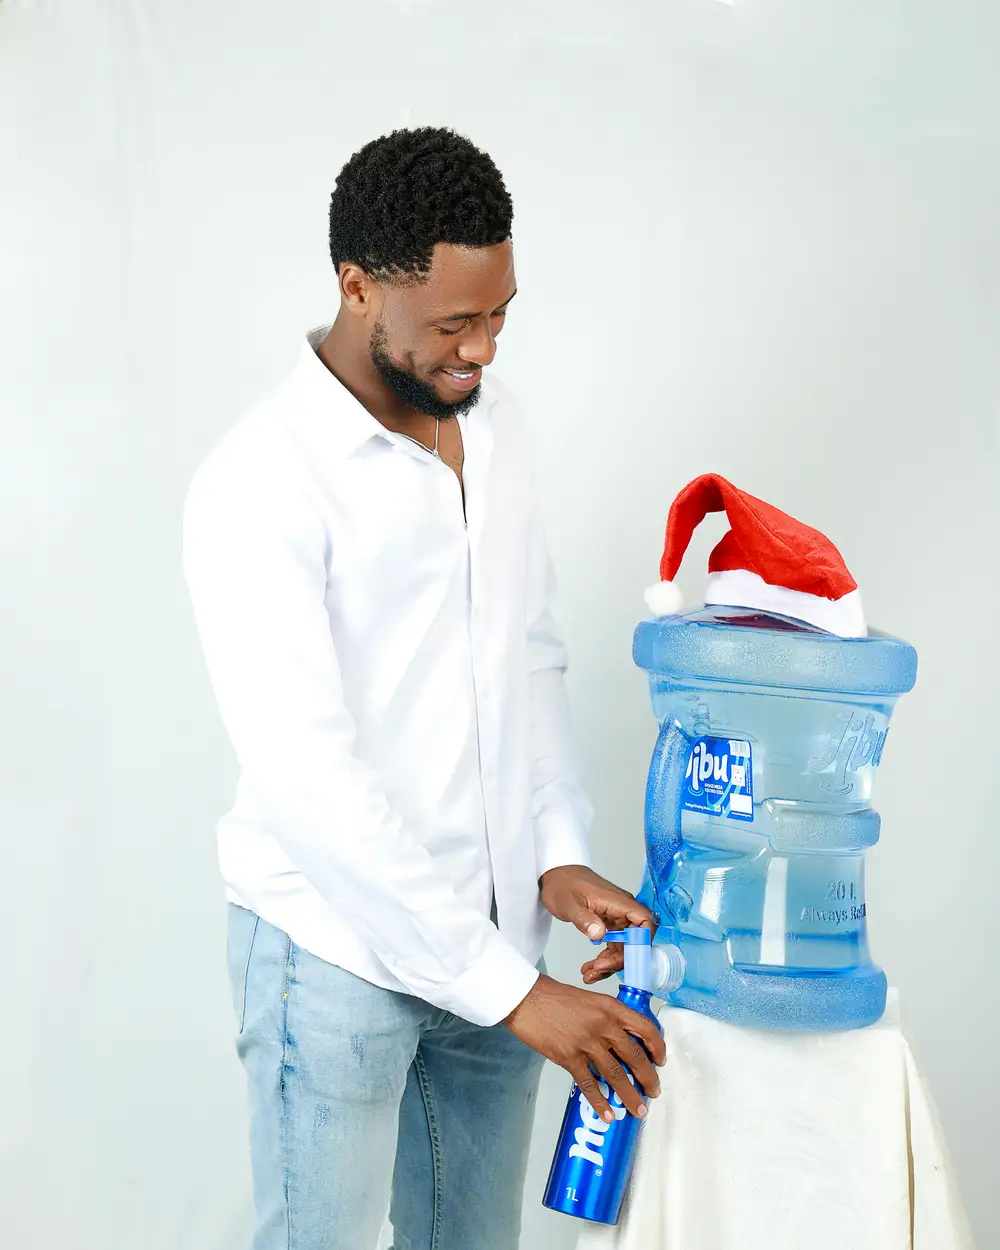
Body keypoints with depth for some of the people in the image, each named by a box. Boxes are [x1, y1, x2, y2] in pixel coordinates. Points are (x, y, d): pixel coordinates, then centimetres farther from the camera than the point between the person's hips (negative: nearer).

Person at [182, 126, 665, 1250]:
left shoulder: (493, 425, 5)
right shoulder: (258, 484, -18)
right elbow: (307, 778, -23)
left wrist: (558, 854, 0)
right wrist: (511, 988, -23)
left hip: (491, 934, 6)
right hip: (338, 951, -6)